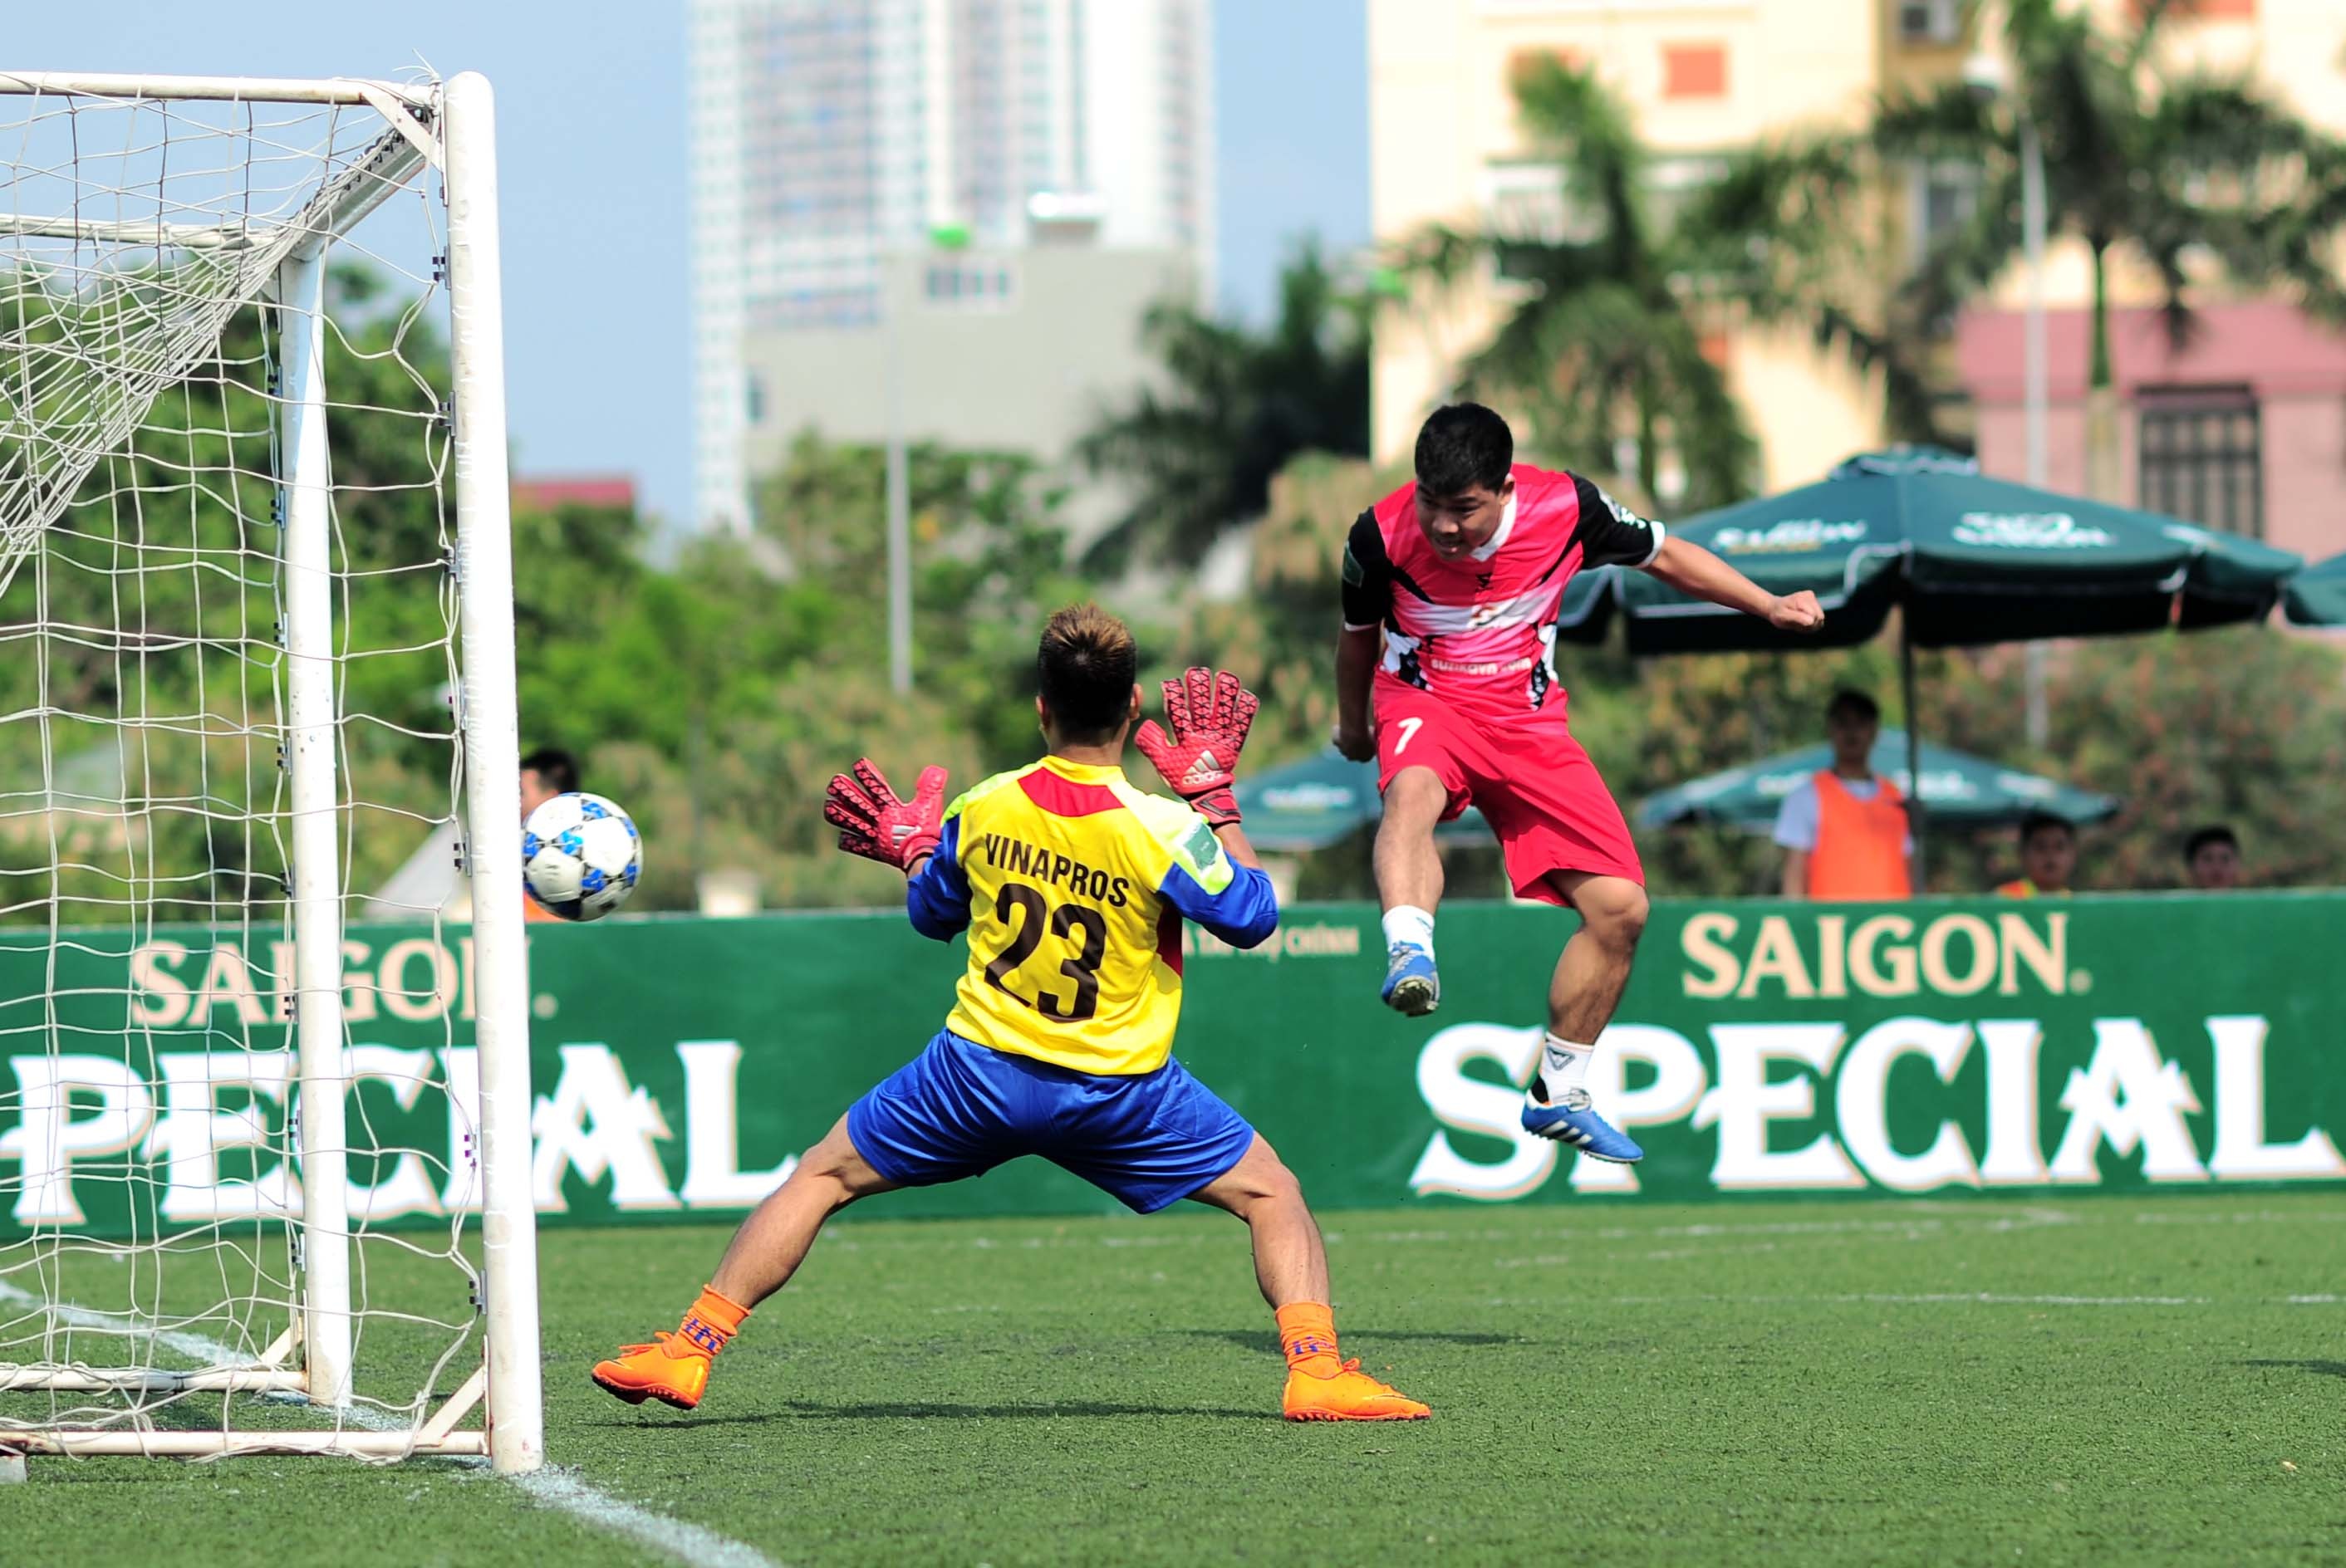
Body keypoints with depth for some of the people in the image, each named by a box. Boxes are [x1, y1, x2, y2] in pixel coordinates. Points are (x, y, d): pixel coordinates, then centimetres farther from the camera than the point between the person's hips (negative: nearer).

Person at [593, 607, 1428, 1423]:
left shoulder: (979, 811, -6)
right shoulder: (1161, 829, -17)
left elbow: (932, 915, 12)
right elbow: (1251, 915, -2)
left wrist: (910, 850, 31)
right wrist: (1211, 791, 5)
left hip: (980, 1071, 2)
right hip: (1118, 1092, -2)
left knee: (821, 1176, 17)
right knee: (1272, 1196, 12)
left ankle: (689, 1350, 12)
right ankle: (1316, 1370, -8)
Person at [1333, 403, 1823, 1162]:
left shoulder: (1565, 507, -15)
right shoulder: (1382, 535, -18)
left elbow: (1665, 554, 4)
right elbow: (1359, 637, 5)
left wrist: (1770, 606, -4)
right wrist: (1352, 727, 21)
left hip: (1527, 720, 3)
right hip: (1425, 700, -3)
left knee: (1619, 908, -4)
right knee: (1414, 789, -42)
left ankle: (1558, 1094, 13)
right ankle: (1409, 950, -65)